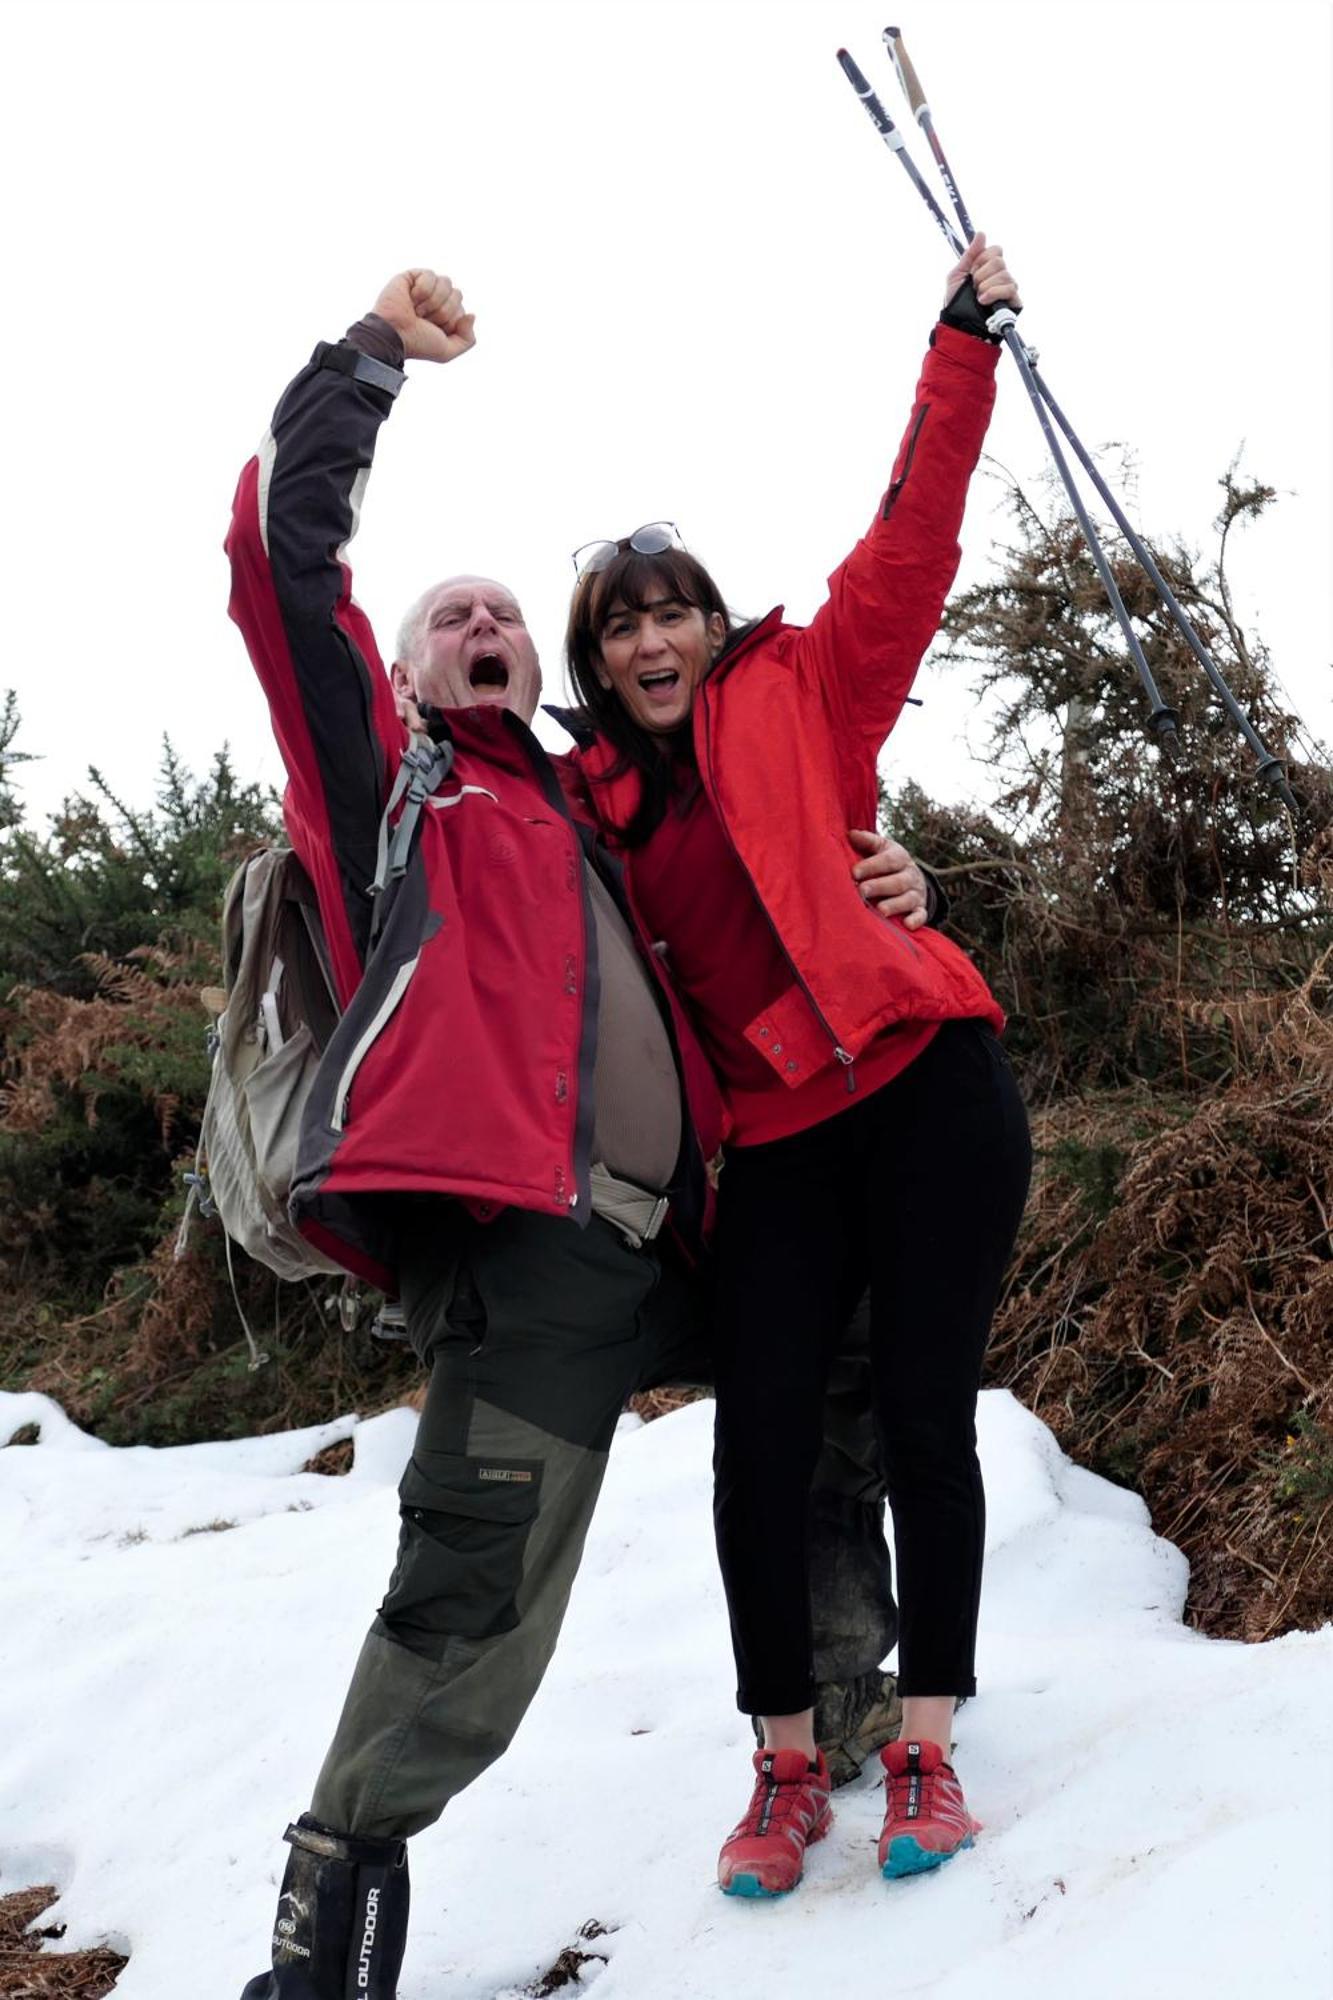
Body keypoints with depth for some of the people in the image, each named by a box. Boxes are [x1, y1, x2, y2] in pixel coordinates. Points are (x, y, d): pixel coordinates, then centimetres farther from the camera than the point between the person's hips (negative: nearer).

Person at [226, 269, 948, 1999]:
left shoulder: (607, 840, 30)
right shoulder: (391, 778, 14)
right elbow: (285, 553, 4)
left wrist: (873, 905, 12)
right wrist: (370, 354, 8)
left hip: (674, 1240, 7)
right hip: (522, 1237, -7)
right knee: (477, 1596, -15)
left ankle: (851, 1699, 30)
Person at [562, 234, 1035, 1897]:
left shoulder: (797, 694, 3)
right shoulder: (595, 807, 11)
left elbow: (913, 534, -1)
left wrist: (965, 338, -3)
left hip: (923, 1087, -2)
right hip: (776, 1135, 3)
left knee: (922, 1417, 1)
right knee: (762, 1435, -3)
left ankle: (925, 1747, 16)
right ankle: (788, 1770, 13)